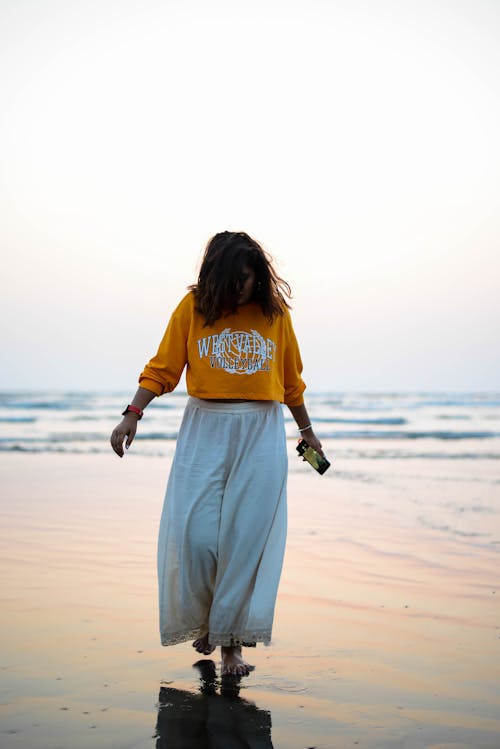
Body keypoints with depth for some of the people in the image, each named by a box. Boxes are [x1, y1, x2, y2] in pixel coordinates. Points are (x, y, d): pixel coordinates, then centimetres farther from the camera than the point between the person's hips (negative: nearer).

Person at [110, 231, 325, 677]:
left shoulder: (275, 313, 6)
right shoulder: (193, 308, 2)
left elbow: (291, 381, 16)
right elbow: (162, 369, 1)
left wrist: (306, 431, 24)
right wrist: (133, 414, -10)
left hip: (261, 434, 1)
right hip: (205, 431, 0)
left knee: (246, 536, -4)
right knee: (194, 534, -7)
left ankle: (232, 641, 3)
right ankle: (205, 618, 19)